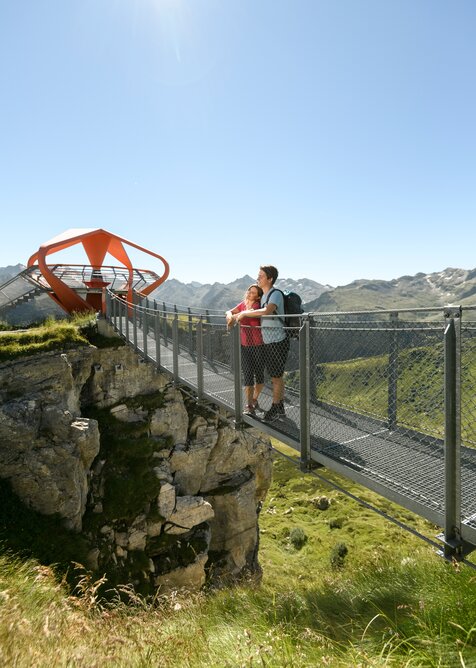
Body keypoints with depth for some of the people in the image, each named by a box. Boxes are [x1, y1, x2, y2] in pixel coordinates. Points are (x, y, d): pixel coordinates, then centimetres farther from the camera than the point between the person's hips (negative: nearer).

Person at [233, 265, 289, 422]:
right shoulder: (263, 296, 12)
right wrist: (237, 316, 11)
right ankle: (280, 409, 28)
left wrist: (244, 313, -25)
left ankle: (275, 409, 15)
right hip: (267, 342, 9)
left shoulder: (276, 294, -16)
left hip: (277, 342, -9)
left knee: (276, 378, 2)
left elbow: (266, 311, -34)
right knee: (276, 377, 16)